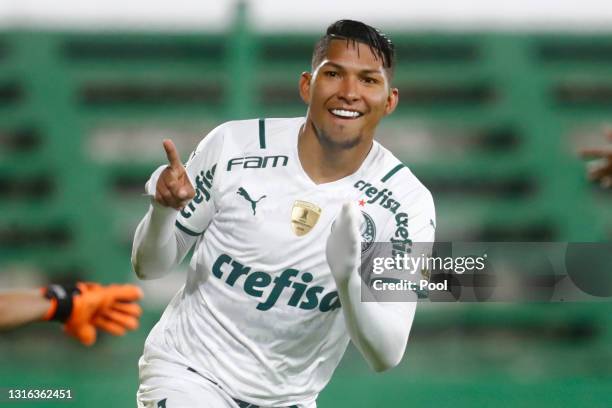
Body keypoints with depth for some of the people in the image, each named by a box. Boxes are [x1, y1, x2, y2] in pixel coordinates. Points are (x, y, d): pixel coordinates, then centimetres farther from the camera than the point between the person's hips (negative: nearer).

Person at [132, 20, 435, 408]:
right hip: (187, 371, -2)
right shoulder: (234, 146, -11)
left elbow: (386, 355, -15)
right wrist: (163, 211, -22)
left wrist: (348, 277, -32)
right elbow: (149, 267, -1)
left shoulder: (408, 203, -11)